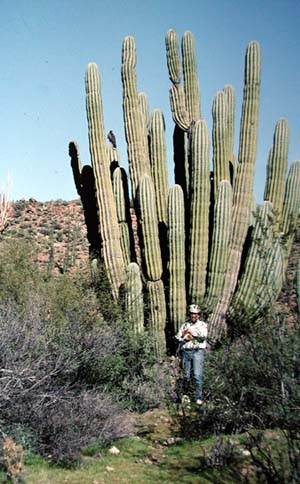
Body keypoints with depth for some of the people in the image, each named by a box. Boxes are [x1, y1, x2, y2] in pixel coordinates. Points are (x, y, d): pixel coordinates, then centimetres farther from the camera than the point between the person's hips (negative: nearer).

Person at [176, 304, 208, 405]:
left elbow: (203, 337, -12)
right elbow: (178, 338, 8)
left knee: (198, 375, -11)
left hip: (197, 352, -3)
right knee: (186, 376, 8)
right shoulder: (184, 325, 14)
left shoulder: (203, 325, 4)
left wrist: (192, 332, -14)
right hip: (186, 352, 4)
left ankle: (199, 397, -7)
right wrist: (185, 338, -9)